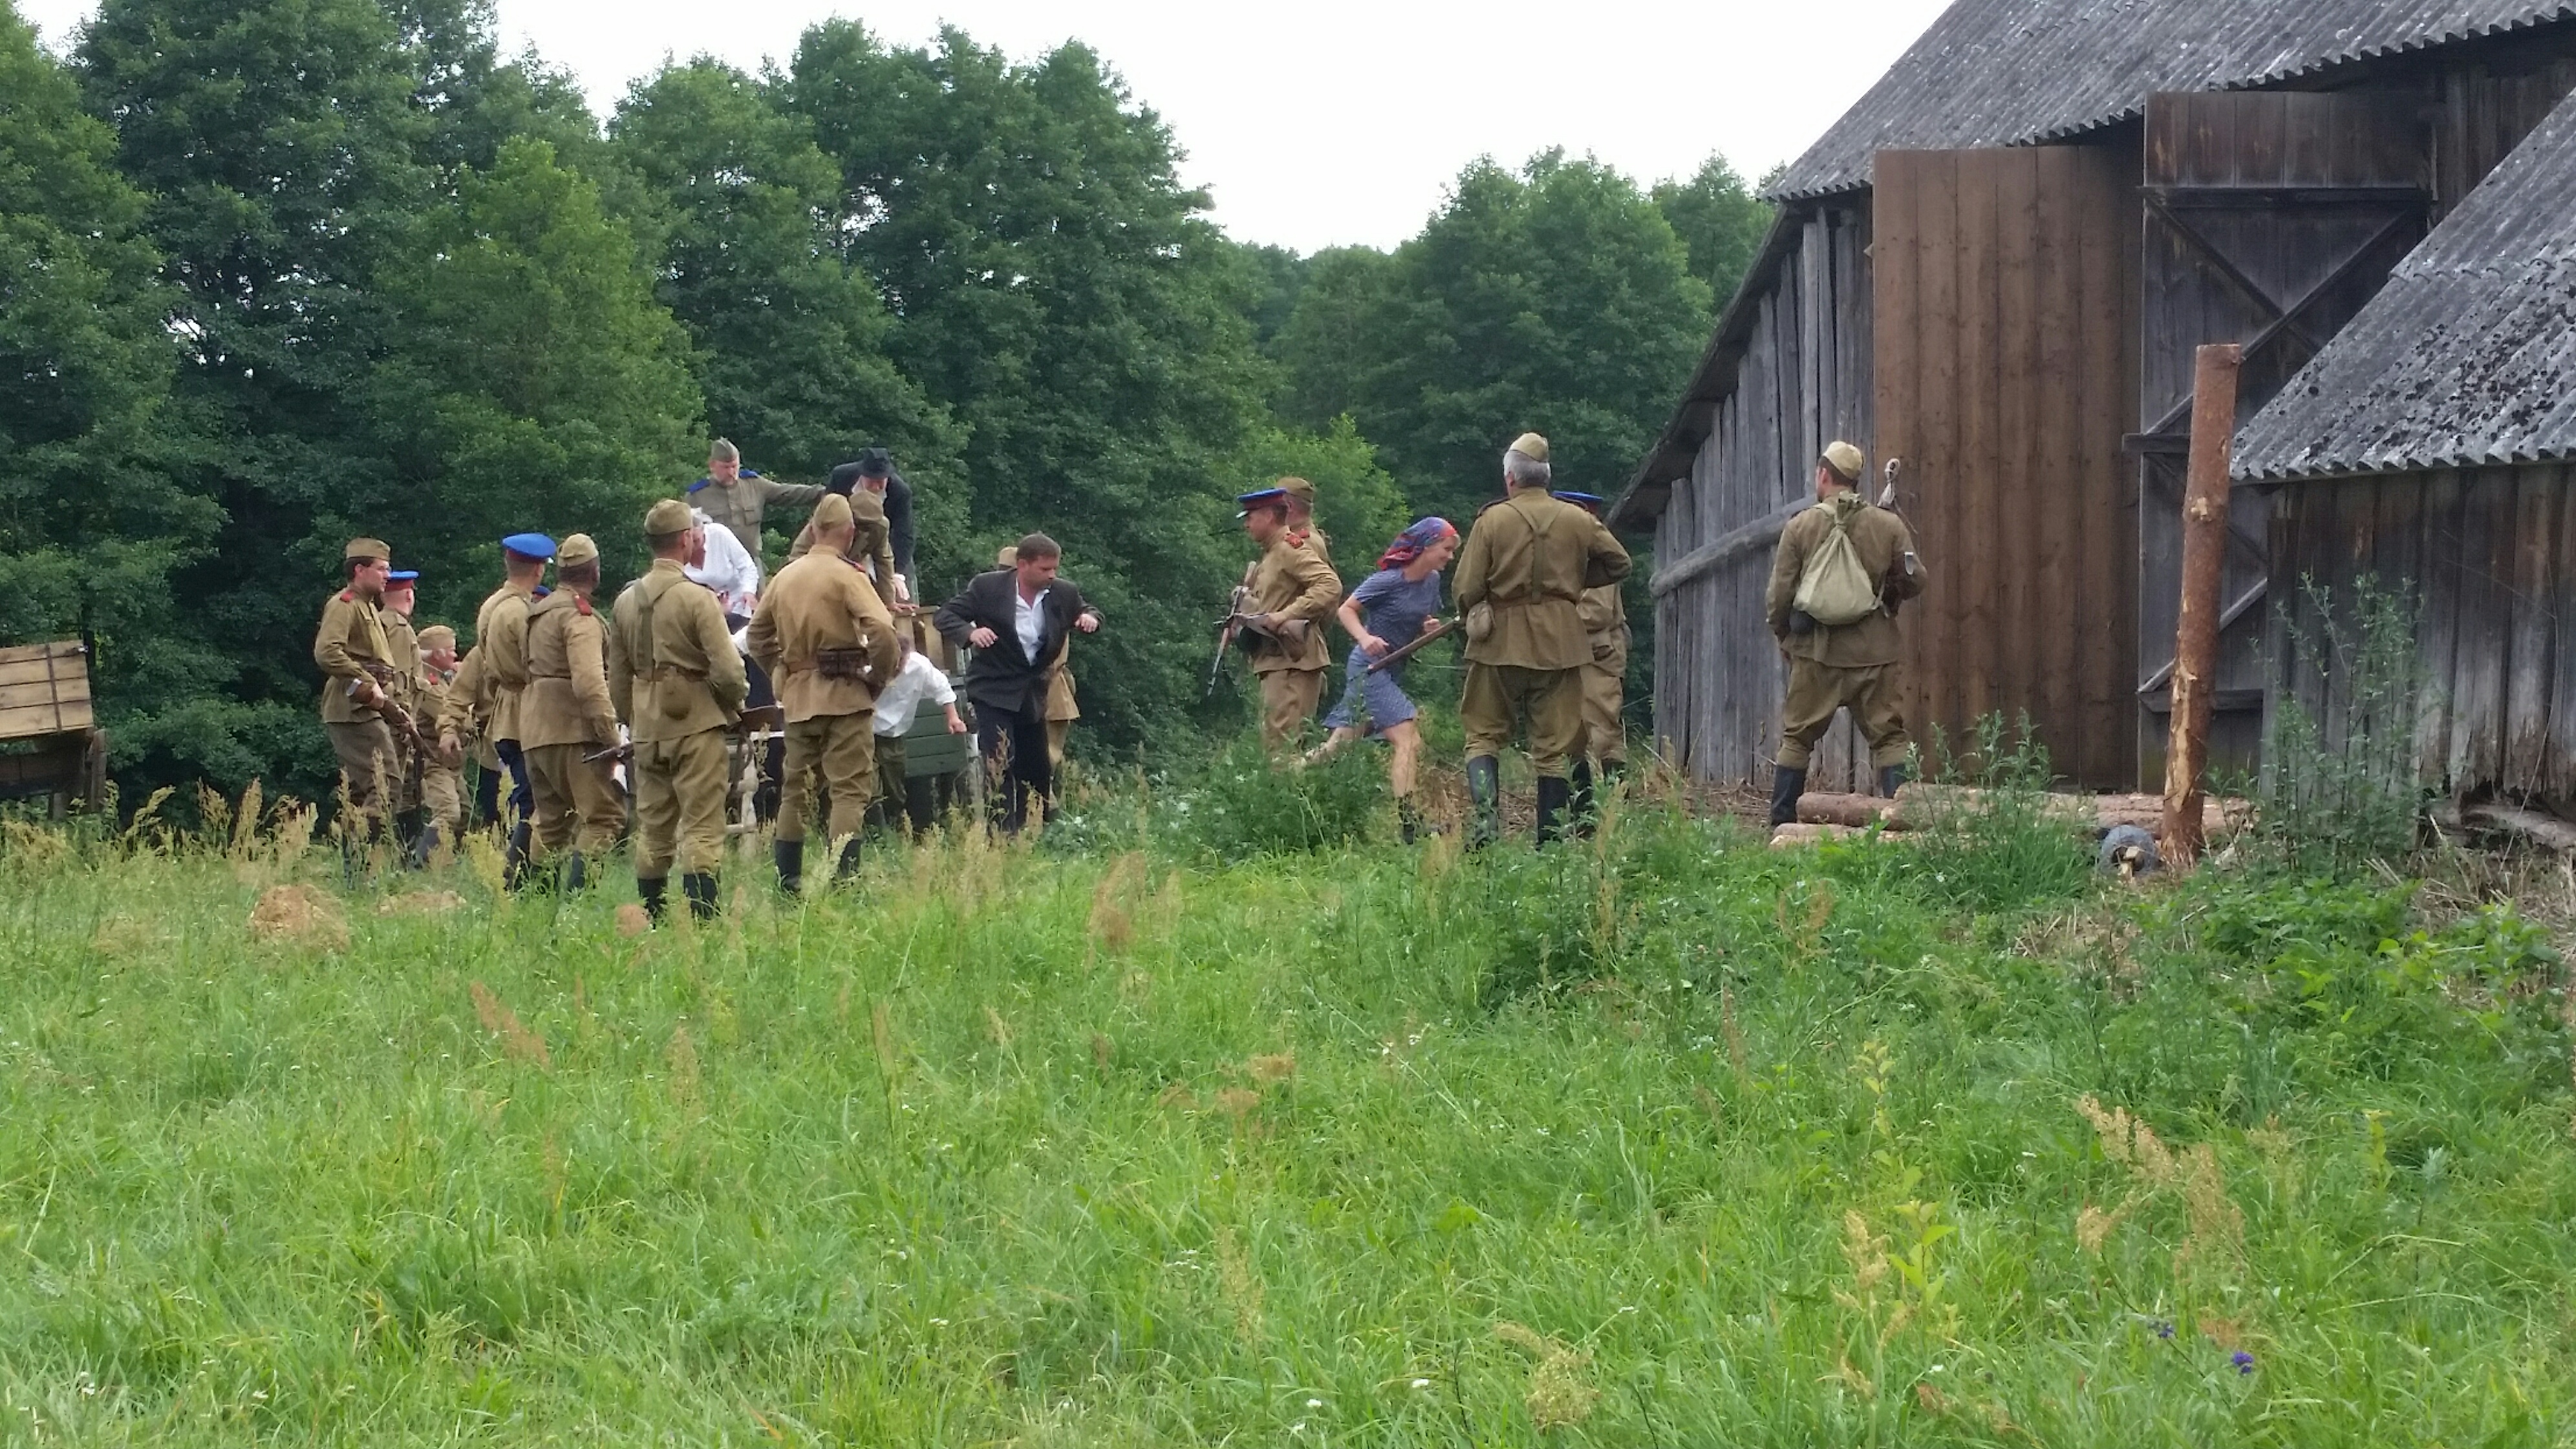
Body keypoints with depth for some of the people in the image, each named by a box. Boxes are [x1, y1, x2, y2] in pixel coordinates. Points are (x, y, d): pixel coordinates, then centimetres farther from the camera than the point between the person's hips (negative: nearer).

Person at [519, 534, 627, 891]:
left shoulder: (540, 611, 19)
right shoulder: (580, 616, -11)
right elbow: (589, 681, -23)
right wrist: (610, 733, -24)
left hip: (536, 732, 10)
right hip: (572, 731, -10)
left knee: (552, 821, 16)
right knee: (605, 816, -11)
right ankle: (575, 896, -24)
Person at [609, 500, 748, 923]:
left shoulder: (626, 601, 7)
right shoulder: (697, 599, -13)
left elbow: (617, 680, 12)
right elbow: (729, 671, -16)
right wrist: (733, 708, 4)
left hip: (646, 728, 6)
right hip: (696, 722, -6)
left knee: (652, 831, 12)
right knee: (701, 830, -5)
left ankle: (651, 922, 14)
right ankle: (700, 918, -10)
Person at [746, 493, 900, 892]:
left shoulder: (785, 576, 9)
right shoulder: (847, 576, -10)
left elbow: (757, 635, 18)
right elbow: (881, 631, -21)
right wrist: (879, 677, -7)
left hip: (798, 696, 6)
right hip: (844, 695, -6)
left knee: (796, 787, 14)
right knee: (850, 789, -5)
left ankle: (788, 882, 16)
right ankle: (842, 881, -13)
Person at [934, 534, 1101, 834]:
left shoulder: (1063, 593, -2)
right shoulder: (987, 587, -13)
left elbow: (1087, 611, 15)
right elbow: (945, 616, -10)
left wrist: (1090, 617, -10)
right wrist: (970, 632, -31)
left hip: (1033, 693, 5)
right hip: (994, 689, -5)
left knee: (1036, 770, 12)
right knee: (1000, 765, -18)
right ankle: (1003, 837, -18)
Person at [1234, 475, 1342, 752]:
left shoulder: (1290, 547, -10)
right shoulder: (1272, 552, 20)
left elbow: (1330, 586, -23)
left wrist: (1286, 616, -26)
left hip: (1292, 661, -11)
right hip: (1275, 660, 11)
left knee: (1282, 741, -17)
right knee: (1273, 741, 11)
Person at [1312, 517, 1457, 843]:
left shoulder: (1432, 581, 6)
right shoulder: (1389, 581, -16)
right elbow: (1346, 610, -11)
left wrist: (1430, 628, -5)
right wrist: (1364, 638, -28)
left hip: (1393, 669, 8)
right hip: (1370, 666, -8)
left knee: (1342, 743, 10)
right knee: (1408, 740, -16)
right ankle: (1408, 820, -21)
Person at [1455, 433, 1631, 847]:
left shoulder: (1492, 520, -7)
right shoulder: (1577, 520, 1)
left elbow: (1466, 590, -8)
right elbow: (1619, 564, 13)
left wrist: (1478, 616, 13)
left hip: (1500, 642, -2)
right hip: (1559, 644, 2)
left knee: (1483, 734, 9)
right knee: (1554, 744, 7)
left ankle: (1486, 816, -12)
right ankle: (1551, 838, 6)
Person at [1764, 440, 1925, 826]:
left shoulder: (1800, 527, -3)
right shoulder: (1889, 525, 0)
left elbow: (1778, 595, -1)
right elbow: (1914, 581, 3)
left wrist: (1783, 635, 16)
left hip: (1815, 651, 0)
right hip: (1874, 650, 0)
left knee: (1797, 736, 9)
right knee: (1888, 735, 5)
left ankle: (1782, 823, 8)